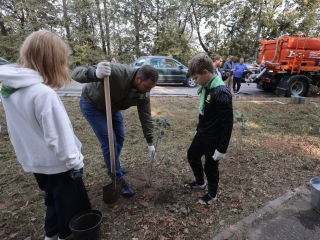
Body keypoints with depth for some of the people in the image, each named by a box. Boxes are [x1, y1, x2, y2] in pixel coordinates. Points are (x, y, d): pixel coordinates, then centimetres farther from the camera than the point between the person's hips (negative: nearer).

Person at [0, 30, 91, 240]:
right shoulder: (44, 93, -30)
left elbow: (17, 129, 7)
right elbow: (59, 135, -25)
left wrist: (27, 151, 19)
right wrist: (74, 162, -13)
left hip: (33, 159, 8)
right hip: (56, 161, -8)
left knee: (53, 195, 28)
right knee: (69, 199, 17)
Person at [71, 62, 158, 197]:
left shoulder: (143, 93, -18)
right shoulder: (116, 72, -38)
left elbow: (146, 117, -7)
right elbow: (76, 73, -37)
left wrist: (150, 142, -2)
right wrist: (95, 74, -61)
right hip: (92, 105, -6)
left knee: (120, 139, 12)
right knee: (109, 143, -11)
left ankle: (114, 168, 37)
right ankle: (118, 180, 6)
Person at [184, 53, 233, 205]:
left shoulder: (221, 93, -27)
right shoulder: (205, 88, 0)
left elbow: (228, 124, -24)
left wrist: (222, 148, -20)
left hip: (213, 139, -9)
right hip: (202, 133, 9)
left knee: (210, 166, 10)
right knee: (192, 155, 22)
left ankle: (212, 195, 38)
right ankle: (200, 183, 47)